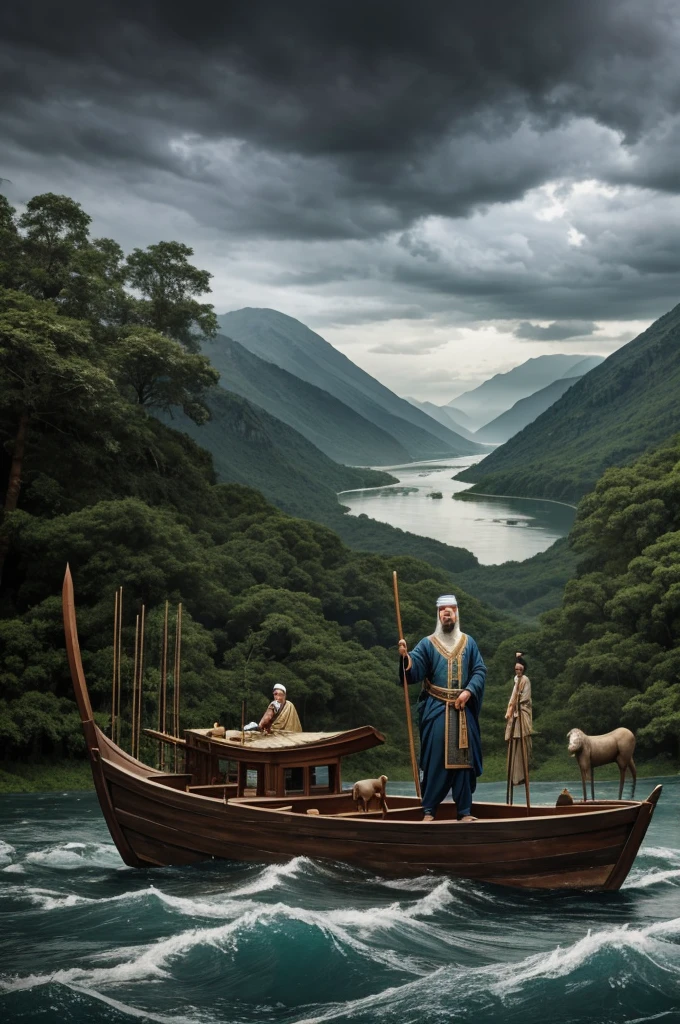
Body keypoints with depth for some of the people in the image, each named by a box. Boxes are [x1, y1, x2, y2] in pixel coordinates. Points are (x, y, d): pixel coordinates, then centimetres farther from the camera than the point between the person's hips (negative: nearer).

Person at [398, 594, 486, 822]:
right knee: (435, 759, -5)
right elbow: (414, 672, -9)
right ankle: (429, 810, -1)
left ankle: (464, 810, 8)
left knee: (464, 758, 2)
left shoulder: (468, 643, 11)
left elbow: (480, 671, 6)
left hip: (463, 710, 2)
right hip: (436, 710, -2)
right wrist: (405, 657, -30)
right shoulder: (428, 643, 3)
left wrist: (468, 691, -10)